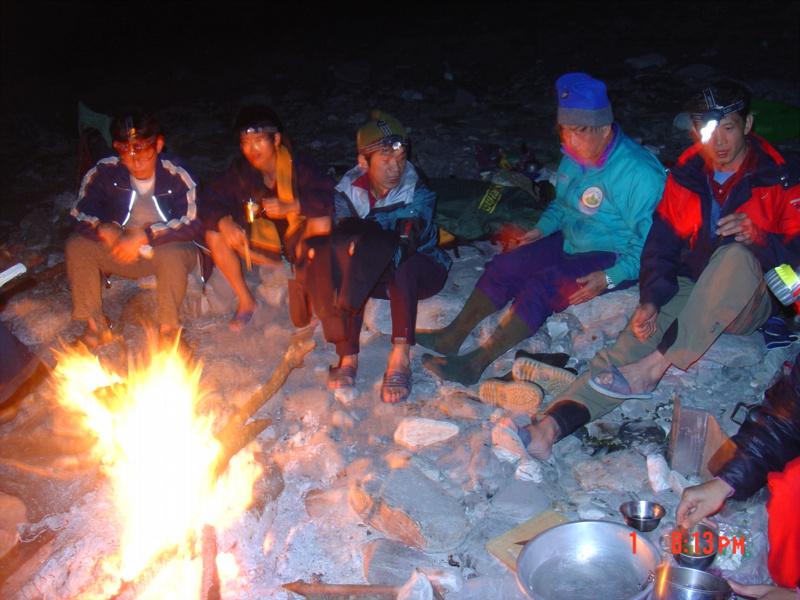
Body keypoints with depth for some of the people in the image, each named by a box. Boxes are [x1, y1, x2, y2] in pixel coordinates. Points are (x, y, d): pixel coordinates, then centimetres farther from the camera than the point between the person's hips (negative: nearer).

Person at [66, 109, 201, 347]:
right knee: (76, 245, -17)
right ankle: (95, 325, -6)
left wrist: (145, 236, -35)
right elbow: (81, 214, -7)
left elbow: (192, 225, -26)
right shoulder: (105, 172, -9)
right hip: (124, 253, 4)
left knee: (171, 253, -38)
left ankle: (169, 327, -16)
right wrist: (104, 229, -30)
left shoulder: (176, 175, -19)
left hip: (168, 250, -4)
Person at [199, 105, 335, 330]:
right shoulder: (240, 171, -7)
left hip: (297, 239, -4)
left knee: (321, 223, -35)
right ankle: (245, 301, -1)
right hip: (262, 241, 4)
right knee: (214, 235, -16)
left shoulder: (298, 165, -19)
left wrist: (289, 207, -42)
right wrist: (225, 223, -31)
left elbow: (327, 195, -32)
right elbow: (209, 200, -10)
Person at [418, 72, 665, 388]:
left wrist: (609, 278, -31)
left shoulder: (640, 172, -22)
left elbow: (649, 243, -21)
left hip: (614, 259, -8)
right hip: (570, 243, 8)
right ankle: (453, 335, -10)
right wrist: (542, 229, 0)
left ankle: (476, 363, -27)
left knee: (544, 285, -28)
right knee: (504, 265, -10)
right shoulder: (574, 157, 0)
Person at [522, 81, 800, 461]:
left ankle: (652, 368, -40)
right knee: (634, 340, -26)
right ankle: (554, 423, -43)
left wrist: (759, 238, -26)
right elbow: (660, 245, 2)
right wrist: (651, 300, -14)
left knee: (736, 255, -36)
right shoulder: (684, 177, 5)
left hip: (749, 305, -2)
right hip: (688, 291, 3)